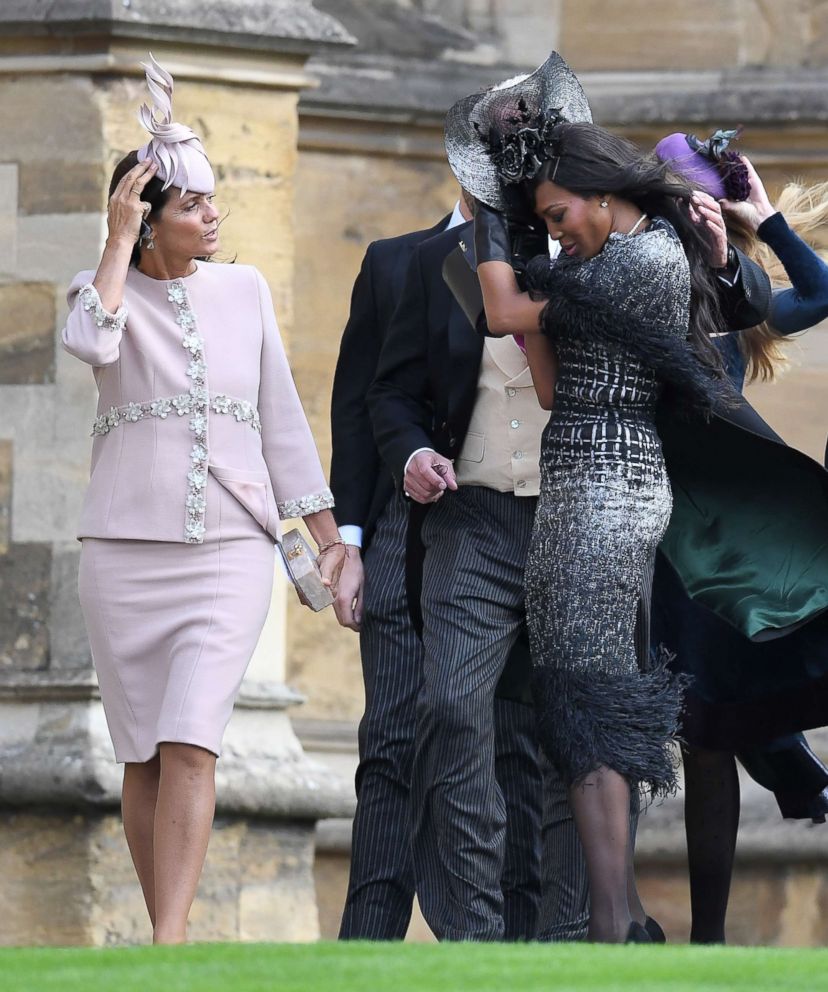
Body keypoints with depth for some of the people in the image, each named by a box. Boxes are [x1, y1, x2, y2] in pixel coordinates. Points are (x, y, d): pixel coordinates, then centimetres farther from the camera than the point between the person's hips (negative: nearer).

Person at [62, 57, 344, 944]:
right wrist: (118, 242, -14)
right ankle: (167, 941, 13)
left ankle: (168, 945, -23)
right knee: (143, 755, 3)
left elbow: (282, 418, 14)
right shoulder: (105, 290, 4)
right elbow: (90, 344, -22)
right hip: (125, 548, 0)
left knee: (190, 744, -16)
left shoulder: (243, 290, 10)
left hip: (230, 548, 0)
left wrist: (328, 534, 11)